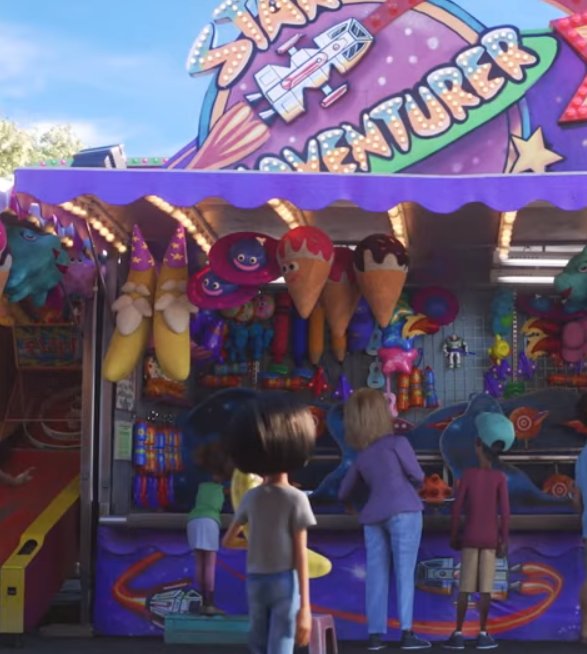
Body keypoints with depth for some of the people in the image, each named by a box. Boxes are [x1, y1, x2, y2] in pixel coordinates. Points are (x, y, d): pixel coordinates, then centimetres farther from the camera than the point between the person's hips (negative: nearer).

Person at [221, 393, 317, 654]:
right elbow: (301, 556, -13)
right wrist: (305, 606, -12)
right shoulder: (297, 499, -9)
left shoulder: (250, 497, 4)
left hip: (255, 582, 4)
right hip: (285, 582, -4)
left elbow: (227, 540, 16)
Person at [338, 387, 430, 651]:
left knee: (376, 575, 4)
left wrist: (346, 503, 51)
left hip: (372, 516, 5)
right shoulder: (397, 442, 4)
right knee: (404, 571, -5)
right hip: (402, 511, -5)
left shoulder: (361, 456, 20)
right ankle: (407, 633, -8)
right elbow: (417, 476, 4)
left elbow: (344, 492, 28)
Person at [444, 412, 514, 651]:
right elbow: (505, 511, -10)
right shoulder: (500, 478, -6)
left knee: (465, 586, 3)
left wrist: (453, 536, 5)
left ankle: (458, 633, 0)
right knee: (485, 586, 2)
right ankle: (483, 633, 0)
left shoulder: (468, 474, -5)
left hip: (469, 537, 0)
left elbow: (457, 508, -5)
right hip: (491, 539, 0)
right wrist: (504, 540, -3)